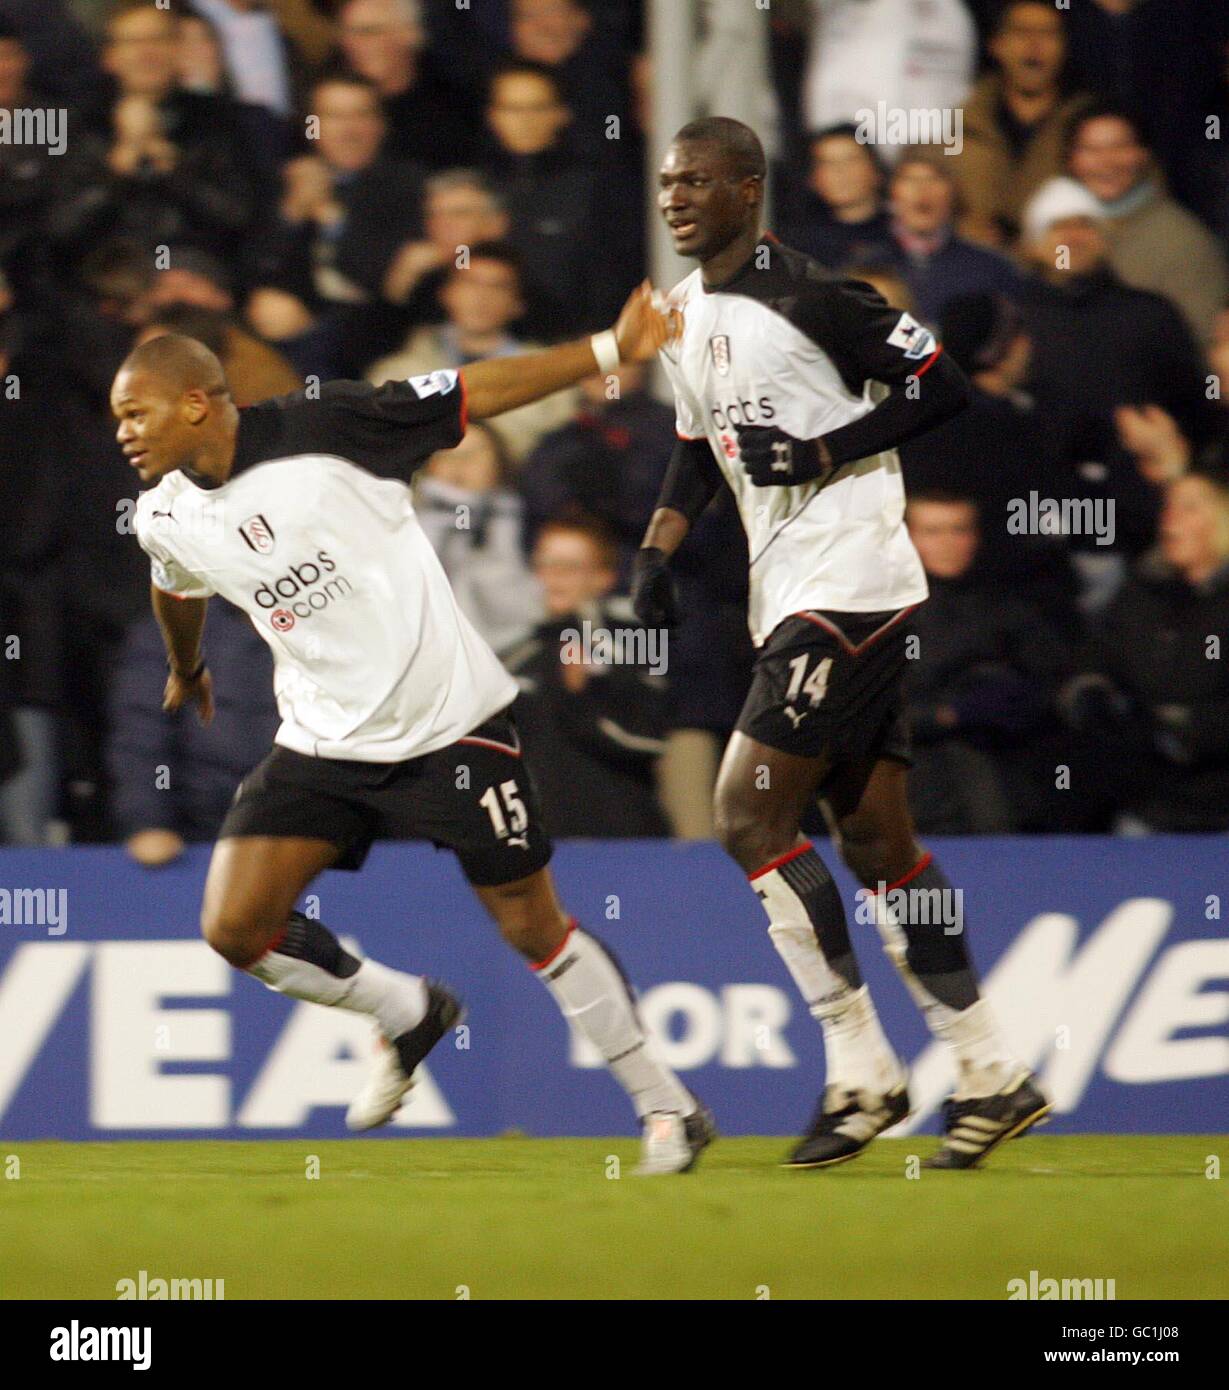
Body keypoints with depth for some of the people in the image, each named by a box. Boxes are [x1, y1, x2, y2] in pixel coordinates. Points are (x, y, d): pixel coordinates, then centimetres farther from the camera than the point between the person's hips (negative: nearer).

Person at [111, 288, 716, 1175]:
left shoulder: (320, 429, -17)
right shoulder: (166, 519, 0)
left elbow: (476, 394, -13)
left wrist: (610, 350, -16)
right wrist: (187, 669, 42)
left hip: (448, 725, -5)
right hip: (322, 742, 5)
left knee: (533, 924, -1)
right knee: (236, 926, -7)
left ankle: (667, 1104, 16)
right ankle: (411, 1017, 18)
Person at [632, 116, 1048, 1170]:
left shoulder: (805, 298, -13)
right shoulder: (682, 314, 14)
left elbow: (942, 386, -13)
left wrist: (821, 455, -18)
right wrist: (658, 549, 15)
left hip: (849, 587, -9)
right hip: (787, 600, 9)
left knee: (750, 815, -13)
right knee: (875, 838, 9)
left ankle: (862, 1069, -7)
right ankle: (991, 1075, 13)